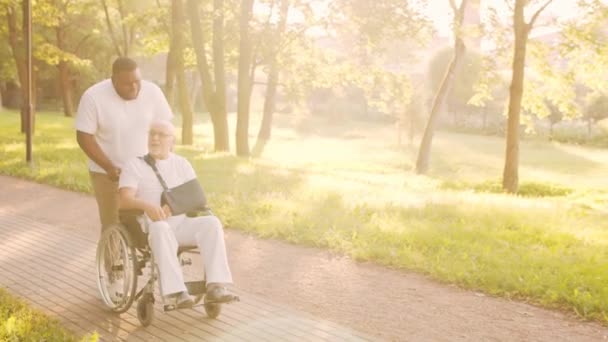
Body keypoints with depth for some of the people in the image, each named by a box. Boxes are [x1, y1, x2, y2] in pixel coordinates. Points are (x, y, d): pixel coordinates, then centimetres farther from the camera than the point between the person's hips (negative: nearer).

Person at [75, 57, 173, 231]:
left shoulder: (152, 92, -9)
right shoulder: (93, 97, -16)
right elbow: (84, 137, -13)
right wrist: (109, 167, -20)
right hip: (108, 174, -2)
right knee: (113, 227, 1)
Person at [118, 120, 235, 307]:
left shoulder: (182, 164, 15)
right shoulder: (134, 165, 5)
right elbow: (125, 200, -10)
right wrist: (147, 205, -32)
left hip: (182, 223, 3)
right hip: (150, 225, -3)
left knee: (211, 223, -27)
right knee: (161, 229, -39)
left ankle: (215, 286, -34)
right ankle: (177, 291, -42)